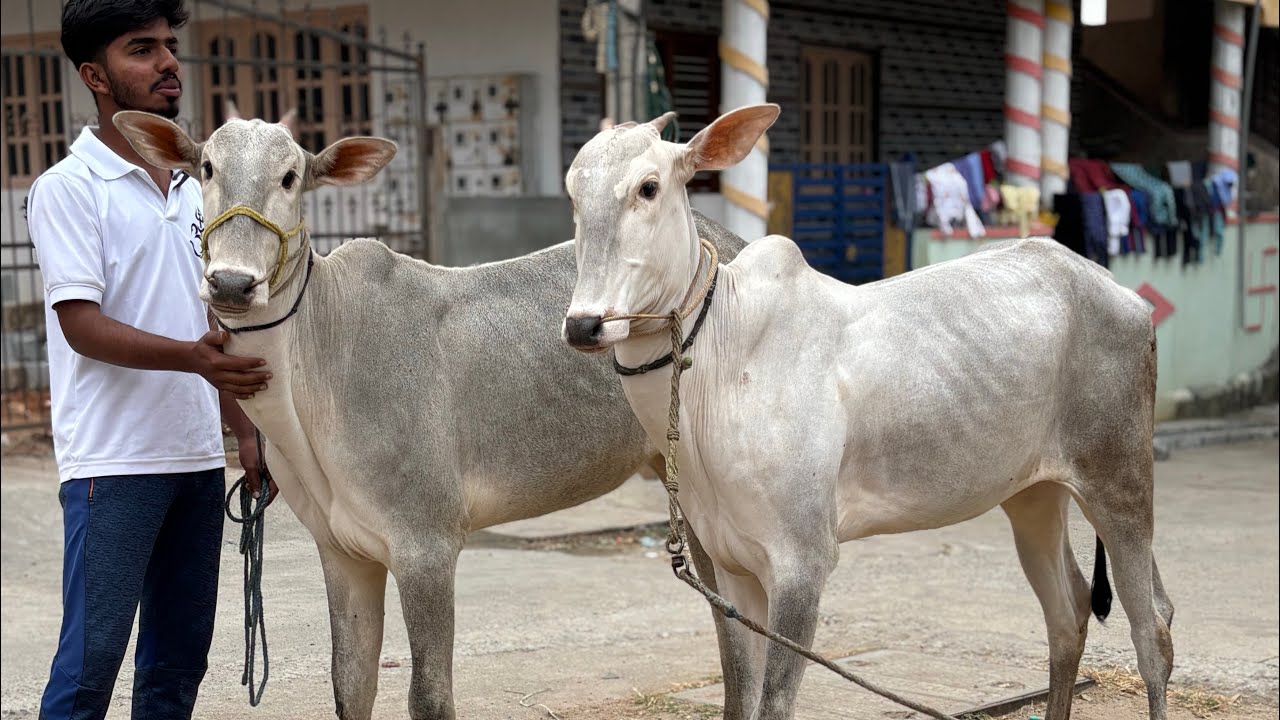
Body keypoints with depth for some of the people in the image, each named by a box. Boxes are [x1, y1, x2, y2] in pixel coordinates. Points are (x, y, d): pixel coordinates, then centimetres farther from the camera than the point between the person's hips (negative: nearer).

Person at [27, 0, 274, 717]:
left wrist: (246, 430, 15)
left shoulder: (192, 188, 15)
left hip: (199, 457, 7)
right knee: (92, 656, -5)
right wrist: (191, 356, -28)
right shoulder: (69, 187, -5)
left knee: (181, 656, 10)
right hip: (112, 463, -7)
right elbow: (82, 326, -14)